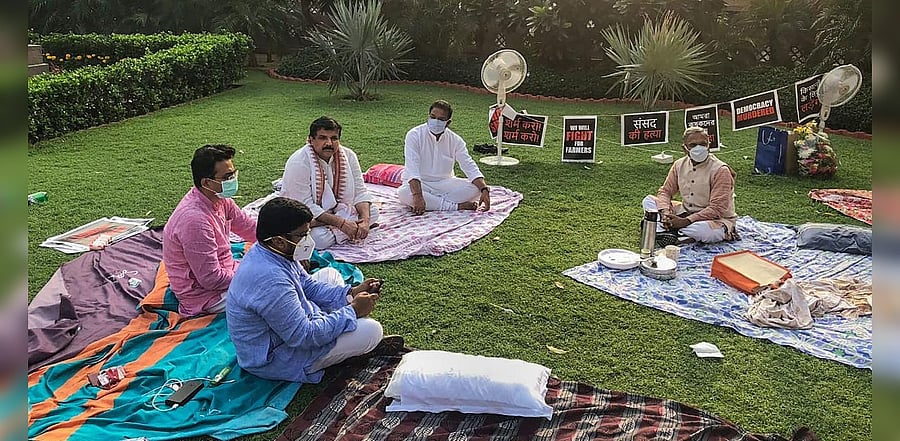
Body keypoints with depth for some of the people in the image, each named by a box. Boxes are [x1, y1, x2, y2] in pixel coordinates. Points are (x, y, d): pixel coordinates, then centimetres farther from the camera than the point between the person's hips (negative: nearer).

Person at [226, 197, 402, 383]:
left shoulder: (273, 252, -5)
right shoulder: (270, 280, -35)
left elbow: (308, 286, 10)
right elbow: (304, 336, -30)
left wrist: (350, 294, -3)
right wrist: (352, 311, -21)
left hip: (287, 326, 10)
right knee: (372, 330, -18)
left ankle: (367, 342, 16)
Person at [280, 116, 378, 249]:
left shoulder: (348, 156, -8)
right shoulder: (299, 163, -25)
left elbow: (359, 192, -6)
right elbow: (305, 206, -27)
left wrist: (365, 220, -25)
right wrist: (341, 223, -32)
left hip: (335, 210, 5)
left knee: (372, 211, -12)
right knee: (320, 238, -34)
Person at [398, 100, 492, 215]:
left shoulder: (455, 140, -4)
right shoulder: (414, 135, -14)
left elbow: (470, 167, -8)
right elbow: (412, 169, -25)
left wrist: (484, 190, -26)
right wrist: (418, 196, -40)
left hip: (444, 183, 3)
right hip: (419, 184, -3)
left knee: (476, 188, -19)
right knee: (403, 193, -37)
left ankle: (432, 202, -23)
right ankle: (457, 206, -29)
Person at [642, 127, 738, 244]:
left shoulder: (720, 170, -18)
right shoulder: (679, 165, 0)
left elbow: (717, 209, -23)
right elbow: (665, 191, 4)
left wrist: (686, 221, -30)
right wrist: (666, 212, -20)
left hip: (717, 219, -6)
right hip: (686, 212, 6)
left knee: (703, 230, -43)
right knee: (649, 200, -6)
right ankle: (664, 230, -29)